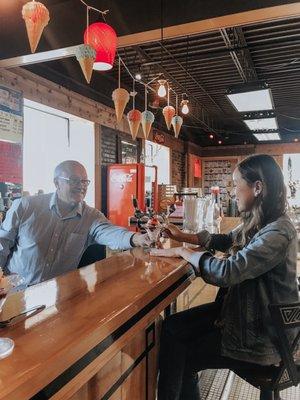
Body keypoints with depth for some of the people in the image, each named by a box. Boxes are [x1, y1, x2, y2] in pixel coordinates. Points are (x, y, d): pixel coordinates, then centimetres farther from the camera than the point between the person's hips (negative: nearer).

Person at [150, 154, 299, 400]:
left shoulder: (278, 232, -26)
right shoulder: (258, 224, 2)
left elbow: (226, 272, -32)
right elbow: (227, 240, 18)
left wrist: (182, 251, -17)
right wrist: (184, 236, 9)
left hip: (262, 336, -8)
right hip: (244, 310, 8)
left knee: (184, 356, -2)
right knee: (172, 328, -1)